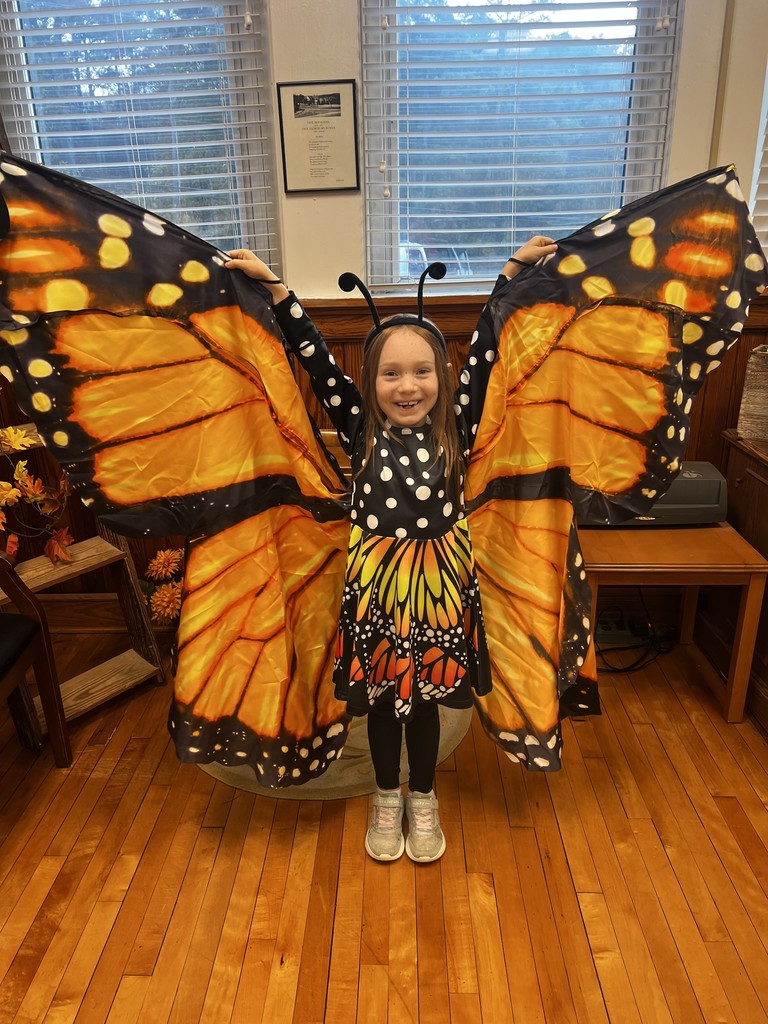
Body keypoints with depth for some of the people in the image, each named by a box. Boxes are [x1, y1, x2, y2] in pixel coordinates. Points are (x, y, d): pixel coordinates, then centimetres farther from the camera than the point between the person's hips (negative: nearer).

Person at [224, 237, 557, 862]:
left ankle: (423, 800, 41)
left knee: (426, 697, 17)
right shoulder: (360, 430, -7)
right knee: (380, 696, 17)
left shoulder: (456, 428, -6)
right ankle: (387, 799, 42)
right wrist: (272, 286, -8)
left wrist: (515, 269, -6)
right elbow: (315, 357, -8)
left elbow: (486, 350, -7)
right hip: (375, 580, 0)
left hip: (439, 580, 0)